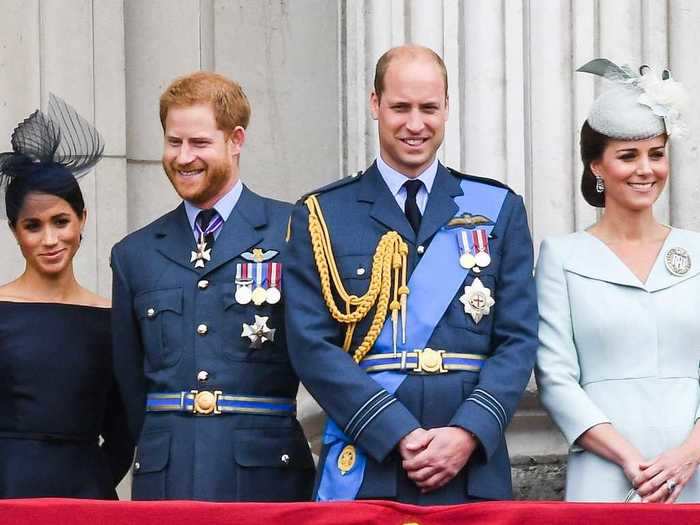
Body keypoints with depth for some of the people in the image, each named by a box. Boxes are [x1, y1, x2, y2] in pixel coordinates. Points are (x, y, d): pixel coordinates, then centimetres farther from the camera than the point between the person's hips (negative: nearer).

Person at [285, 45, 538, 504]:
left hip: (474, 470, 1)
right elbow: (312, 345, -3)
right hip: (364, 469, -1)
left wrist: (468, 432, -12)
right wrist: (399, 436, -13)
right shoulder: (322, 216, 5)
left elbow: (518, 340, 4)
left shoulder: (499, 209, 10)